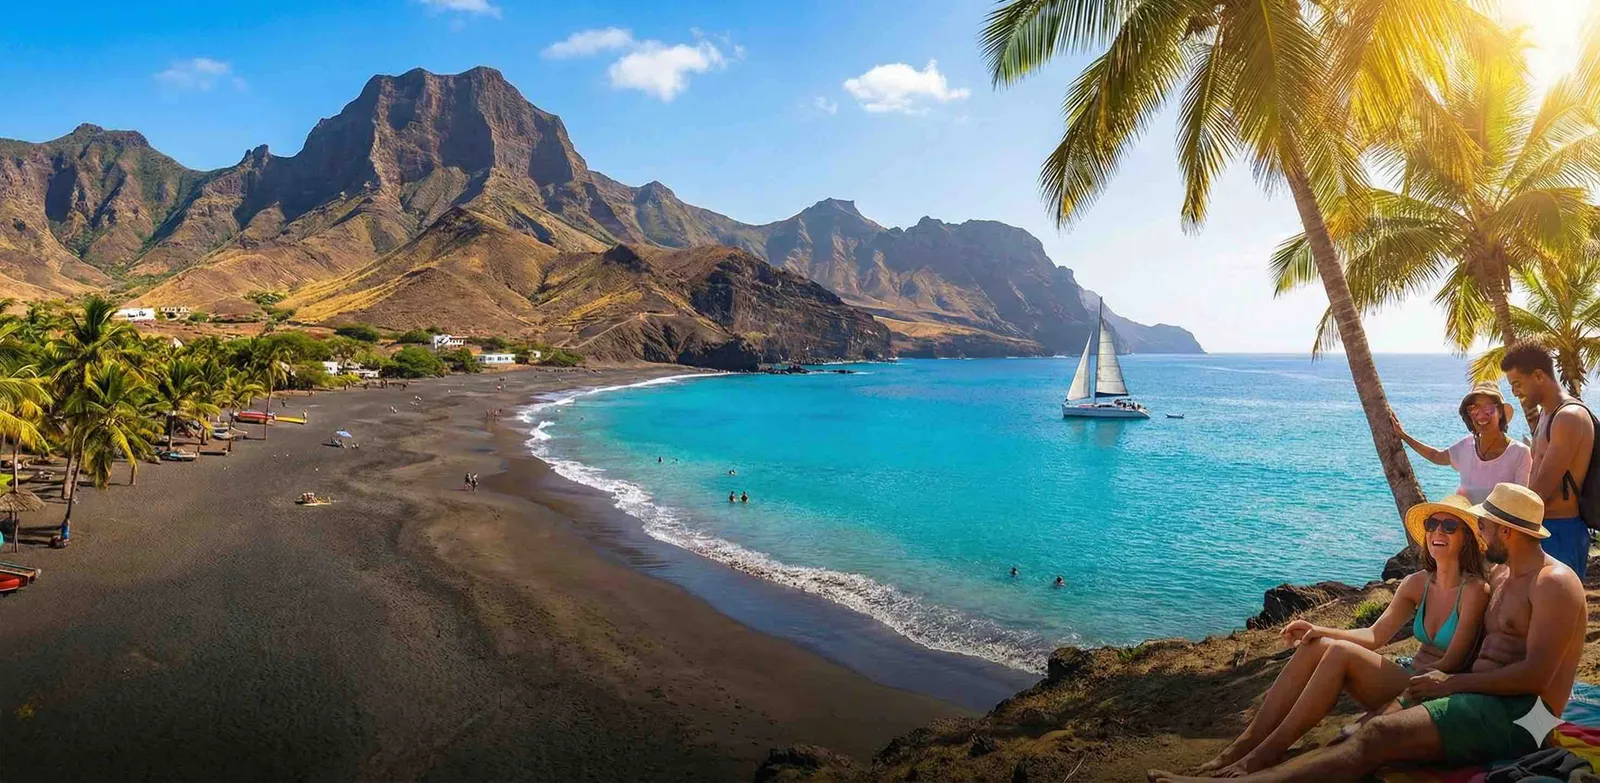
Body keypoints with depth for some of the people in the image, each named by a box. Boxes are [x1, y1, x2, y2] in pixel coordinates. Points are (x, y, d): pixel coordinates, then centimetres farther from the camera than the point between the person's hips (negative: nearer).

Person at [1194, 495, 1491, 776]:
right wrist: (1319, 631, -10)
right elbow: (1374, 635, 7)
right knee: (1315, 646, -17)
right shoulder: (1417, 584, 9)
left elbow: (1451, 664, -13)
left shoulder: (1475, 589, -10)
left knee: (1341, 652, -28)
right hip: (1406, 674, 6)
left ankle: (1264, 756, -25)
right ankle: (1246, 743, -22)